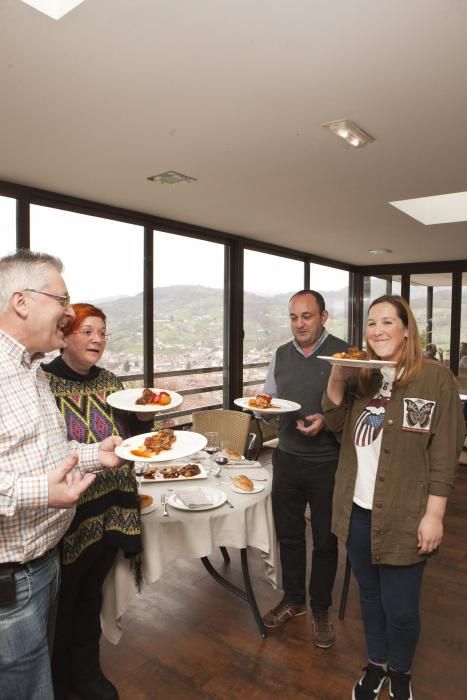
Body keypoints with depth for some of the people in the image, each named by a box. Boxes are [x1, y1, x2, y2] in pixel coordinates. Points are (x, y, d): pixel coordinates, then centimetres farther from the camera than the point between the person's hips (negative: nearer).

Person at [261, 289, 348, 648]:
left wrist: (327, 420, -25)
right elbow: (268, 401, 14)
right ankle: (293, 599, 40)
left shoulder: (343, 354, -10)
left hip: (327, 463, -4)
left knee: (325, 540, 13)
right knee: (288, 534, 18)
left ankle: (321, 609, 35)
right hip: (287, 458, 4)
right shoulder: (281, 355, 6)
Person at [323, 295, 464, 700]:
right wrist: (337, 377, -12)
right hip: (358, 510, 5)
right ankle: (376, 665, 43)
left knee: (399, 607, 9)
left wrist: (434, 515, -13)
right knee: (370, 596, 20)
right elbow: (334, 421, 4)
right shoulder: (361, 375, 6)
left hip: (403, 515, -4)